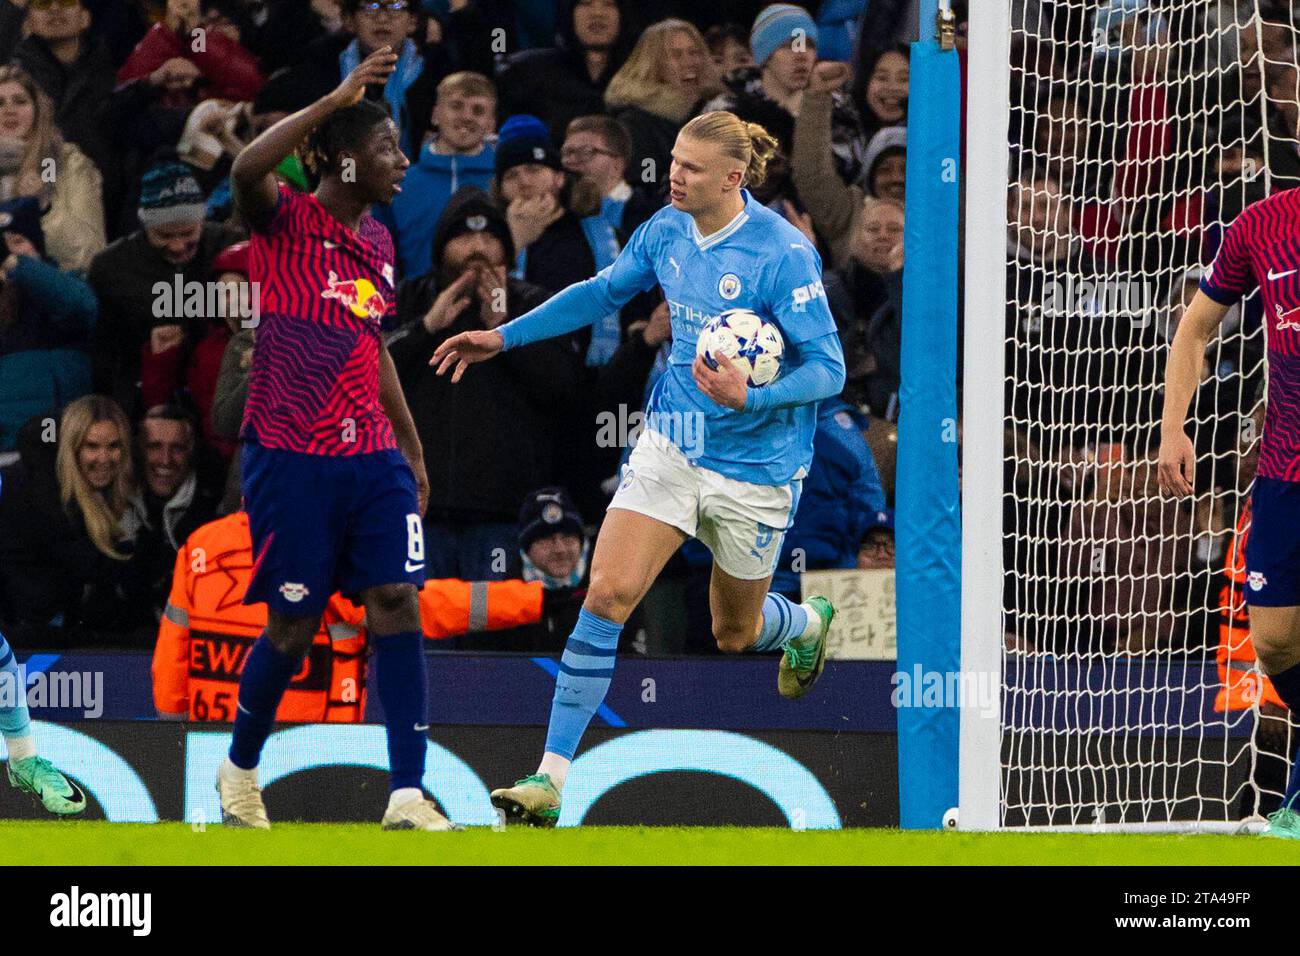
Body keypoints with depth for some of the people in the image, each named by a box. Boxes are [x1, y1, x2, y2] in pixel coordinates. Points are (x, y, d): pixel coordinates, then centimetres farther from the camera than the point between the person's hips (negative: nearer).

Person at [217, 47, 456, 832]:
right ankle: (241, 769, 27)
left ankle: (408, 795, -10)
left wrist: (413, 449, 26)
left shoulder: (376, 242, 15)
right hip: (292, 460, -6)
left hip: (373, 458, 6)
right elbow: (247, 171, -30)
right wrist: (337, 100, -34)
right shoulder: (288, 221, -6)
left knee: (398, 604, -7)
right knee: (294, 624, 2)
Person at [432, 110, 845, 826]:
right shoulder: (668, 230, -2)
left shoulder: (783, 255, -20)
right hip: (670, 443, 4)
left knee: (735, 633, 15)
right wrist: (505, 336, 17)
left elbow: (828, 368, -18)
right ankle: (550, 780, -13)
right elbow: (606, 290, 18)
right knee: (607, 594, -13)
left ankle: (805, 624, 55)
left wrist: (751, 398, -35)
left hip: (753, 467, -4)